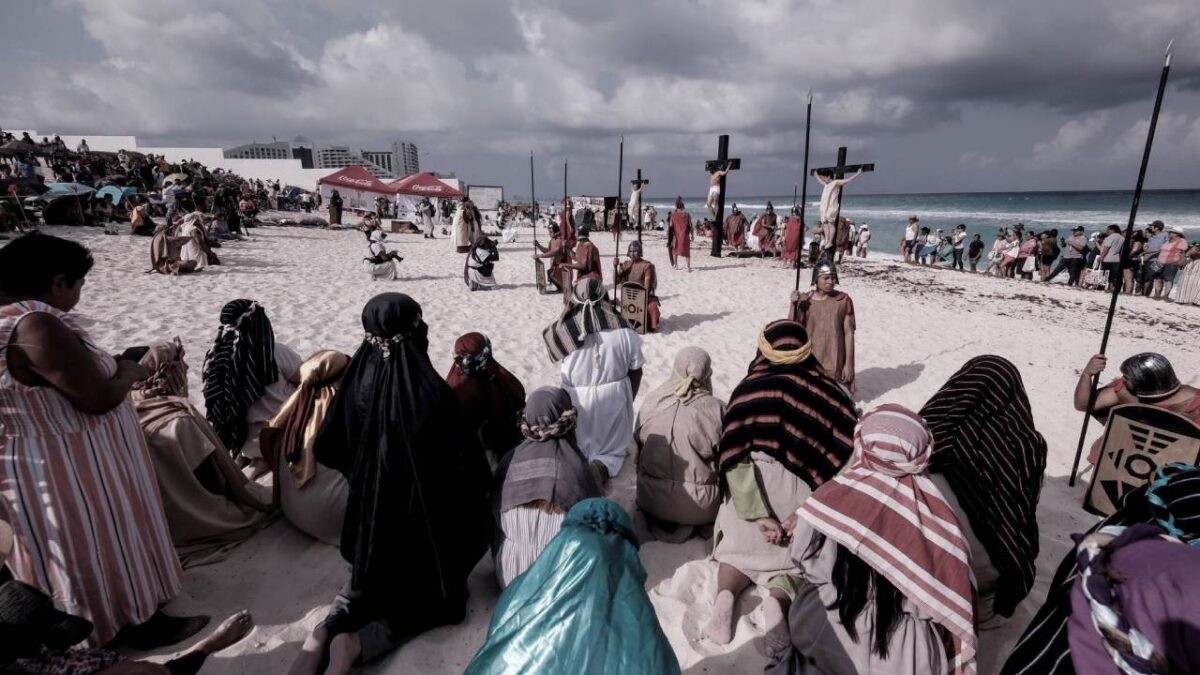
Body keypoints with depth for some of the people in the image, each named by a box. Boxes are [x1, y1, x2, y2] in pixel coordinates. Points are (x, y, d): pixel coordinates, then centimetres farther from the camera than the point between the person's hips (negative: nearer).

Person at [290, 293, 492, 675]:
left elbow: (328, 450, 2)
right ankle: (357, 643, -4)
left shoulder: (358, 383, -11)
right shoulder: (430, 392, -26)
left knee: (373, 582, 31)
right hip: (424, 516, -5)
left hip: (372, 512, 5)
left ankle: (323, 635, 5)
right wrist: (477, 505, -2)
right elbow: (467, 463, -22)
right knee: (437, 594, 17)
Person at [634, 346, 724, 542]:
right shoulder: (716, 409, -18)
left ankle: (661, 520, 10)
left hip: (651, 502, 3)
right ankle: (694, 524, 6)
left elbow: (638, 445, 5)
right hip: (701, 507, -3)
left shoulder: (650, 402, -8)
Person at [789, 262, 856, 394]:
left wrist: (849, 363, -6)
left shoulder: (844, 300, -7)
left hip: (834, 361, -1)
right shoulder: (804, 300, -4)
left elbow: (849, 333, -5)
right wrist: (793, 304, -18)